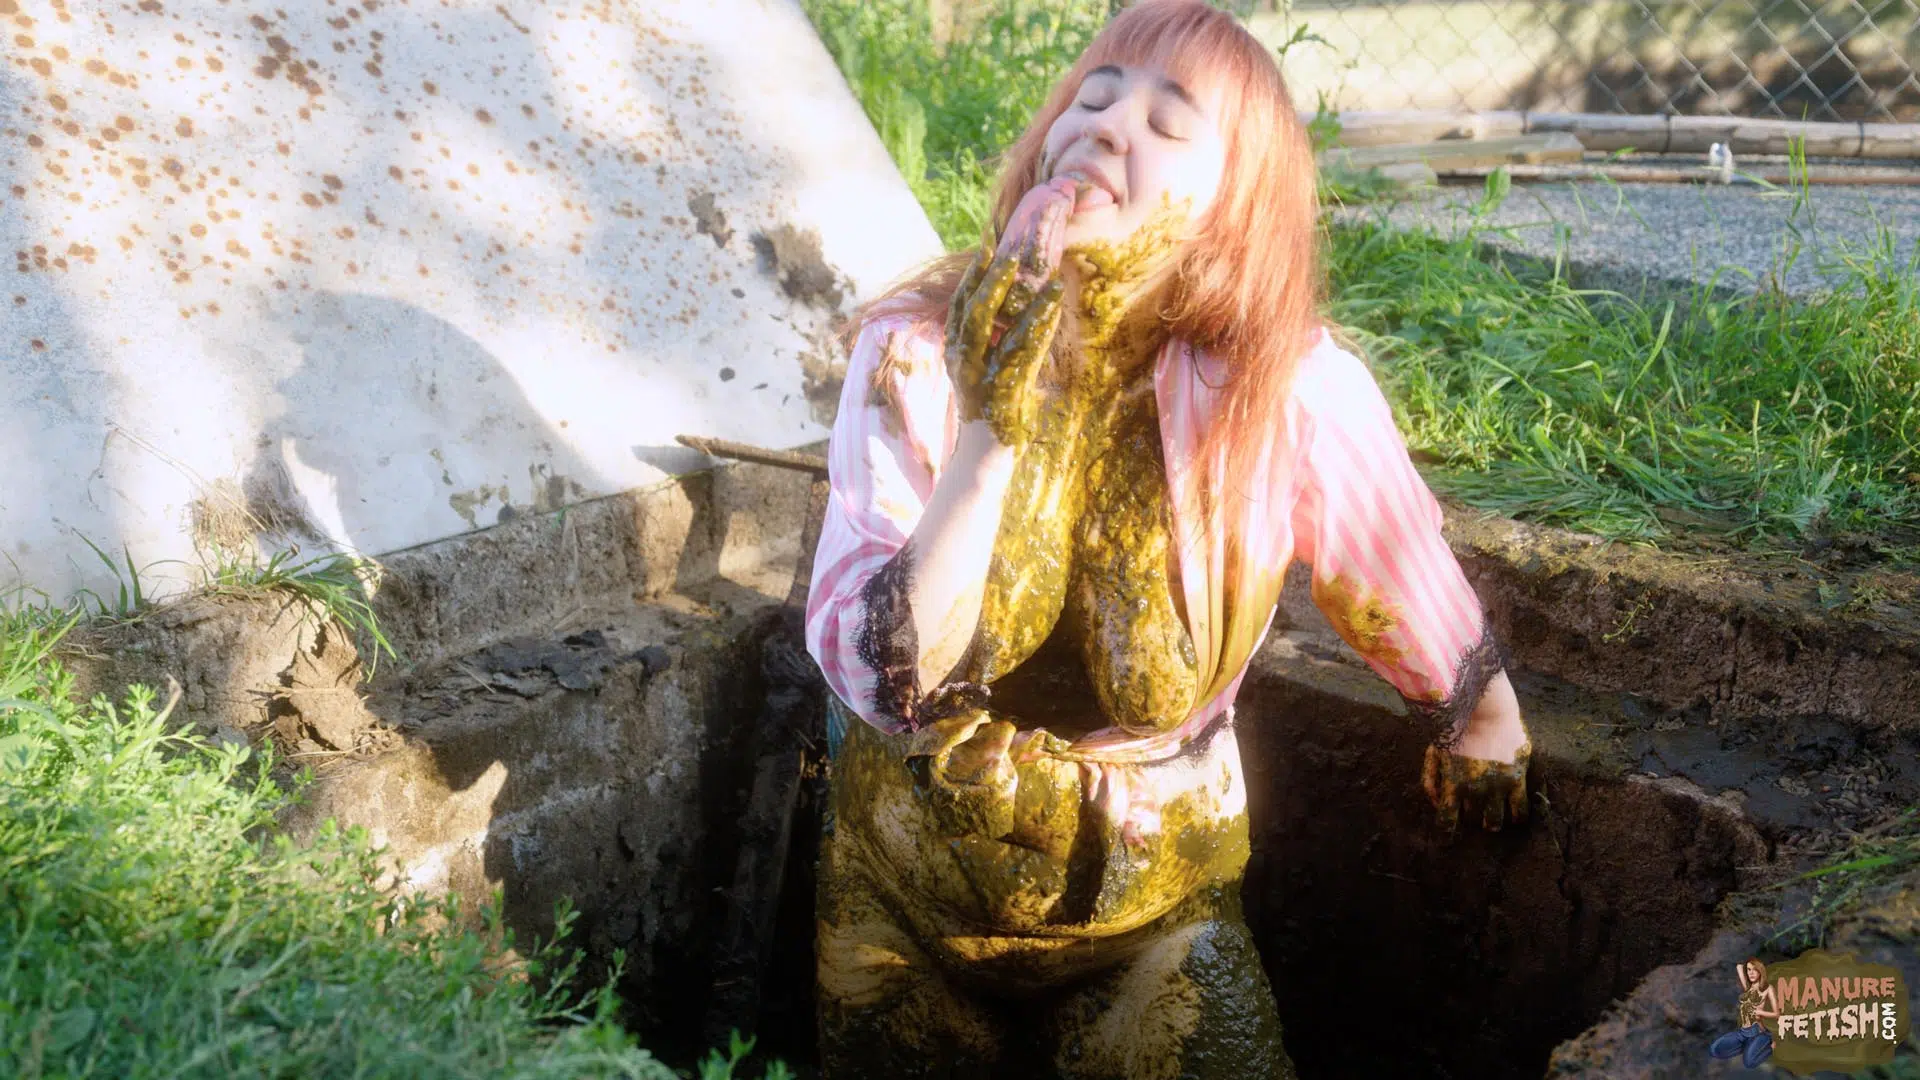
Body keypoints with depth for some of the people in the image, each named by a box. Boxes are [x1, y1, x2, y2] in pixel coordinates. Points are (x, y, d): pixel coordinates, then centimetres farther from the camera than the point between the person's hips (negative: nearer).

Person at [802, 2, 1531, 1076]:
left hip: (1152, 907, 0)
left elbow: (1434, 625, -2)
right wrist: (997, 432, -35)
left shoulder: (1292, 391, -20)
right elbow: (884, 684, -26)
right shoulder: (916, 351, -18)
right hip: (909, 890, 1)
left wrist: (1485, 735, 14)